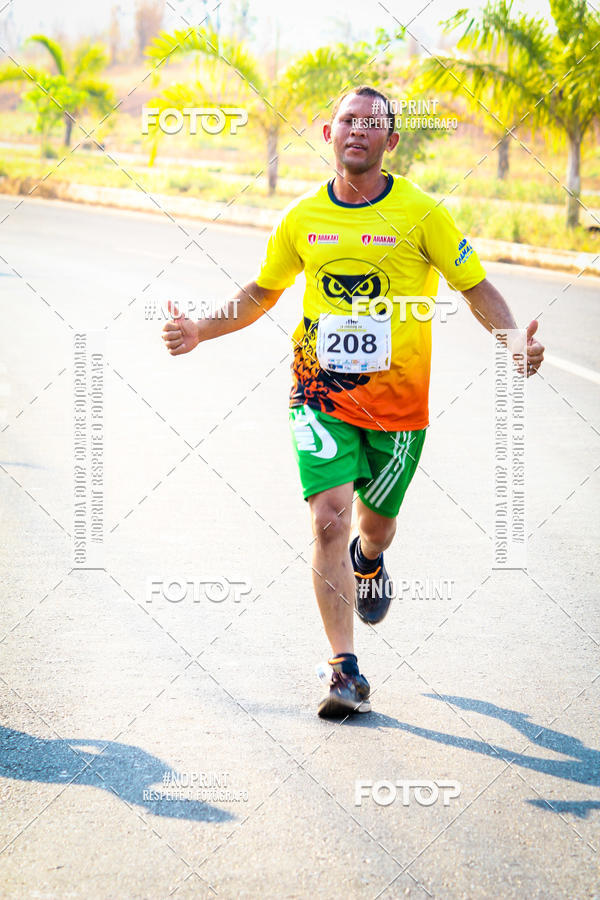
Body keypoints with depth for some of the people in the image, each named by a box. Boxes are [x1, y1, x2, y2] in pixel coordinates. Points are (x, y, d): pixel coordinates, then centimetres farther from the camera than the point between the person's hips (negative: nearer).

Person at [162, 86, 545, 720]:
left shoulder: (420, 213, -6)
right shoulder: (302, 217, 2)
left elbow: (475, 288, -1)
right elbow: (261, 292, 17)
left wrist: (514, 342, -19)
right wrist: (202, 329, 3)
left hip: (397, 399, -1)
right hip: (320, 392, 1)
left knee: (375, 521, 14)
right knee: (329, 516, -16)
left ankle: (369, 561, 55)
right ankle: (345, 671, -13)